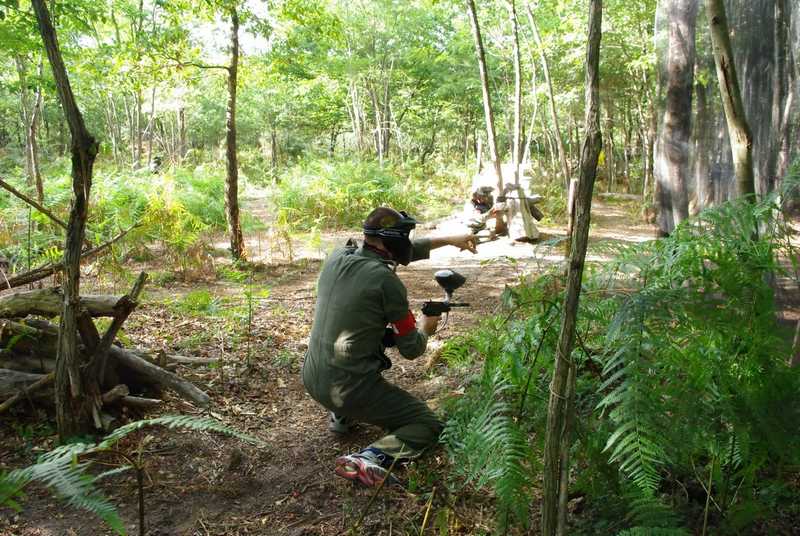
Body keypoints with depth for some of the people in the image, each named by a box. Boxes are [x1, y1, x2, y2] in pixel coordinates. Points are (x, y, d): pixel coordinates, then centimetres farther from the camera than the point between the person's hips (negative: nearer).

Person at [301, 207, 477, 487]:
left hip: (311, 379, 7)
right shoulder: (386, 281, -18)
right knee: (428, 426, 9)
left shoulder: (338, 256, 1)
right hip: (351, 388, -7)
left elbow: (404, 251, 18)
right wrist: (425, 327, 14)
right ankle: (371, 458, -17)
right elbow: (412, 349, -8)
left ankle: (341, 416, 28)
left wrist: (448, 240, 22)